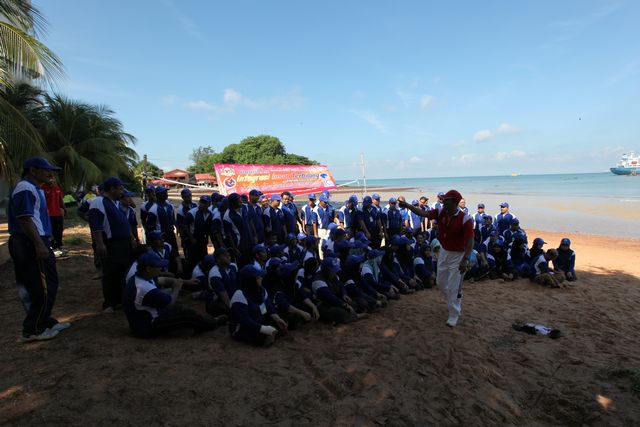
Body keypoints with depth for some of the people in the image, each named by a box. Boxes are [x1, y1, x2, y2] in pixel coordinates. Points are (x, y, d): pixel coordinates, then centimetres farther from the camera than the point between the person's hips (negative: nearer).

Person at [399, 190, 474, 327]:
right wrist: (407, 205, -21)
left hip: (458, 255, -6)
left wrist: (465, 260, -29)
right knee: (440, 282, 19)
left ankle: (454, 316, 18)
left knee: (453, 287, 0)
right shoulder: (440, 212, -7)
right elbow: (423, 213, -9)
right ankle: (455, 301, 45)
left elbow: (470, 241, -23)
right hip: (444, 252, 7)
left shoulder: (465, 219, -23)